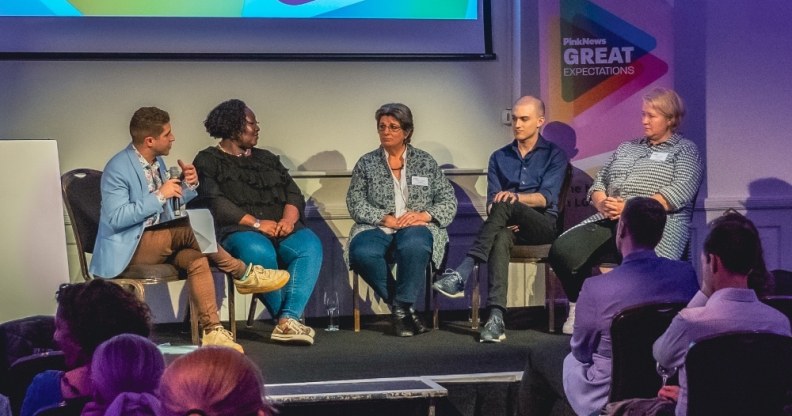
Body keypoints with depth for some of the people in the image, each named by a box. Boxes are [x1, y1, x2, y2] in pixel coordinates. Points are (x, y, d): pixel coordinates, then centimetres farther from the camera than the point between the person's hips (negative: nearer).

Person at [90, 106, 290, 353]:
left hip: (159, 241, 7)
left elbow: (171, 204, 19)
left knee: (197, 259, -25)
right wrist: (159, 196, -25)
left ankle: (212, 331, -32)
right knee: (190, 229, -29)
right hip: (129, 248, -7)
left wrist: (189, 185, -2)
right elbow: (115, 218, -24)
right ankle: (243, 275, -13)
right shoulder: (118, 168, -15)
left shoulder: (156, 162, 11)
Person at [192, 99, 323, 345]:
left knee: (310, 245, -29)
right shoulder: (208, 161, 10)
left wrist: (289, 218, -7)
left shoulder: (267, 159, 28)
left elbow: (293, 193, 17)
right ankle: (288, 318, -25)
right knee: (259, 252, -40)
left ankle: (288, 320, -39)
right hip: (237, 230, -5)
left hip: (280, 229, 5)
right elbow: (214, 203, -6)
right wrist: (256, 223, -15)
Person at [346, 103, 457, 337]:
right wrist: (385, 219, -12)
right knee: (362, 253, -36)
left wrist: (425, 215, -11)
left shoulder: (425, 162, 15)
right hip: (378, 229, 1)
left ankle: (401, 306, -21)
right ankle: (401, 307, -18)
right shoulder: (366, 163, 15)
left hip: (416, 228, -1)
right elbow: (355, 203, 3)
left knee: (413, 246, -40)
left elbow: (449, 201, 9)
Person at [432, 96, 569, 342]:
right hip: (511, 226, 2)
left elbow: (546, 198, -7)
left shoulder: (554, 154, 8)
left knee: (504, 205, -33)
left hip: (544, 225, -2)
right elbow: (491, 201, 9)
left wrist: (515, 197, -27)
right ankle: (496, 317, -50)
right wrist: (502, 218, -15)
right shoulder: (499, 158, 19)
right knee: (500, 237, -36)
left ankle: (462, 275, -42)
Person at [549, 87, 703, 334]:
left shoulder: (685, 150, 12)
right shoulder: (627, 148, 31)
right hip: (609, 221, 6)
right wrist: (602, 202, -1)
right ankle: (579, 309, -4)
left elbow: (681, 191, -4)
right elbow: (600, 181, 26)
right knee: (562, 250, -22)